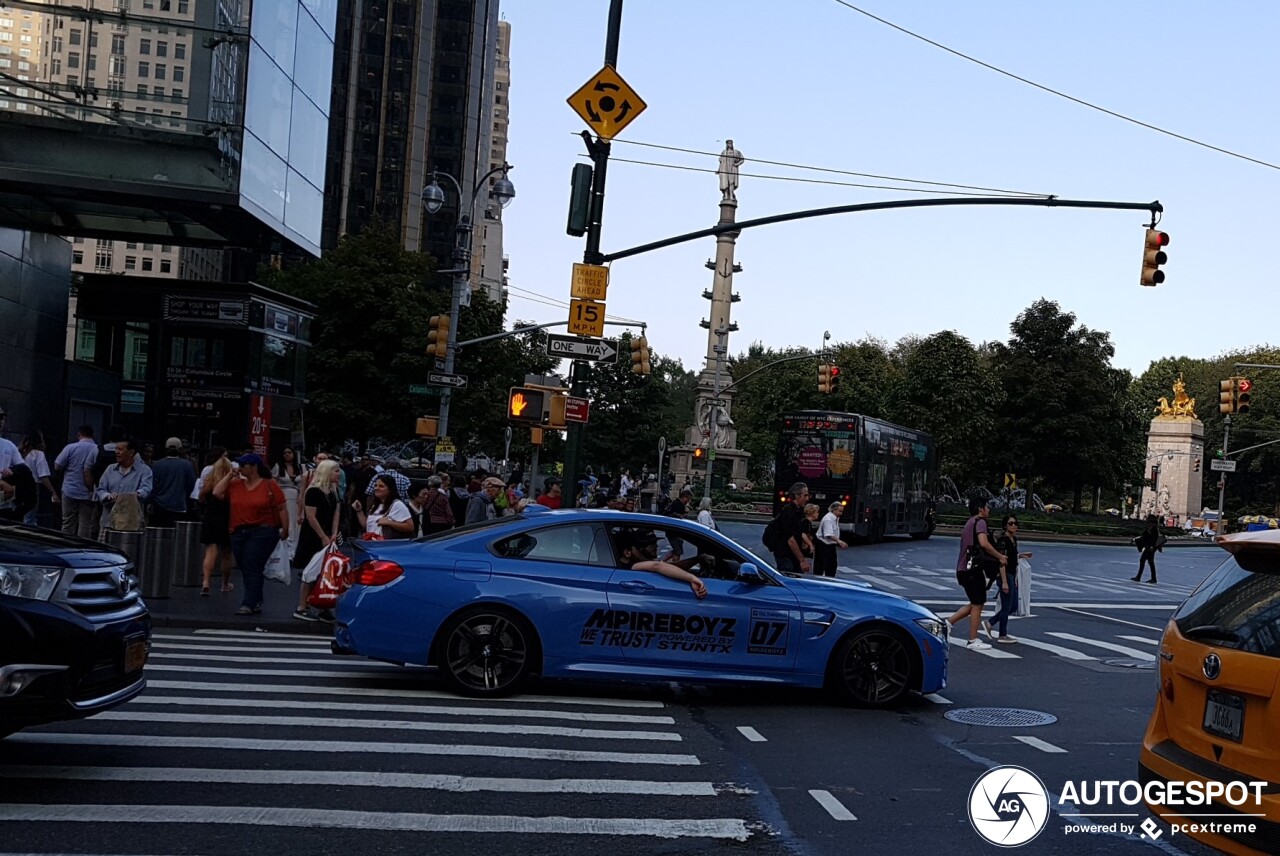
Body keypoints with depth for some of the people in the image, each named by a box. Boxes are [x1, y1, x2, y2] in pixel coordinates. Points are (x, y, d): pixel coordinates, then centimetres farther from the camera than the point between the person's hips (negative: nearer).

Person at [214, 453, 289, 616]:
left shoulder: (270, 485, -3)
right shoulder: (235, 484, 11)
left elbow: (282, 508, -2)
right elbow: (217, 493, 2)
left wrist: (285, 530, -4)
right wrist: (229, 475, 4)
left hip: (262, 532, -6)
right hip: (238, 533, 6)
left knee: (252, 568, -11)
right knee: (245, 570, 10)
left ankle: (248, 604, -11)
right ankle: (256, 602, 21)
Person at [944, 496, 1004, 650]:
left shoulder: (970, 523, 21)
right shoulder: (980, 522, -9)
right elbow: (983, 543, -25)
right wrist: (999, 556, -15)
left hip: (963, 568, 9)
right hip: (972, 569, -9)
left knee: (975, 604, 17)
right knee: (977, 605, -1)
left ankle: (948, 622, 13)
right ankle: (973, 641, 4)